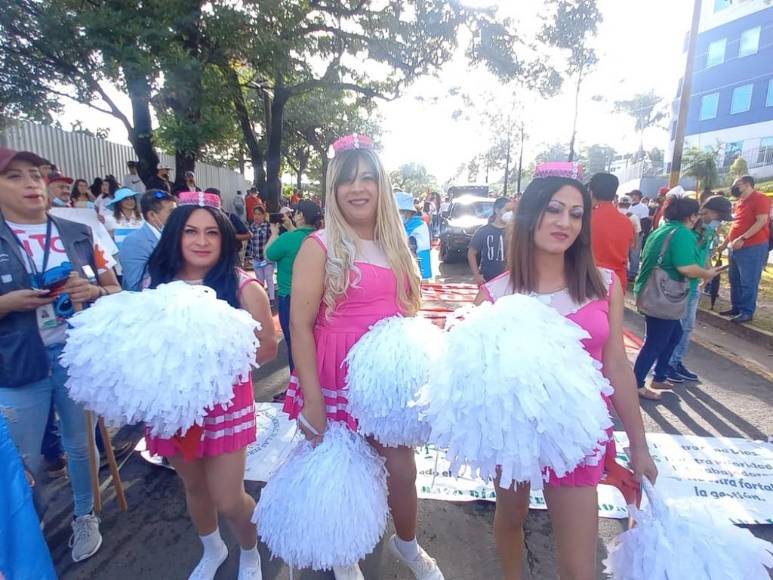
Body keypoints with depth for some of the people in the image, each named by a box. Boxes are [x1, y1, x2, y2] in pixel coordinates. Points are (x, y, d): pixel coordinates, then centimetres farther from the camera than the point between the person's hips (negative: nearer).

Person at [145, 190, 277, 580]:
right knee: (193, 487, 22)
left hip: (225, 401, -4)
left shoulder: (242, 287, -14)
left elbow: (267, 349, -10)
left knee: (228, 500, 2)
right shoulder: (157, 282, -2)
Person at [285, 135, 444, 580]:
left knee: (403, 470, 16)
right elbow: (301, 326, -14)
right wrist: (311, 399, -16)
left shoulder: (395, 244, 6)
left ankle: (407, 544, 48)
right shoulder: (320, 246, -11)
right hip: (337, 377, -4)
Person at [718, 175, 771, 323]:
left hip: (753, 247, -8)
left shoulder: (760, 198, -8)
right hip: (736, 248, 9)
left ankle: (747, 312, 2)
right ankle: (736, 308, 22)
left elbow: (762, 221, -17)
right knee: (735, 281, 12)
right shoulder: (739, 202, 17)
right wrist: (726, 243, 22)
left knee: (748, 282, -4)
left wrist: (742, 238, -23)